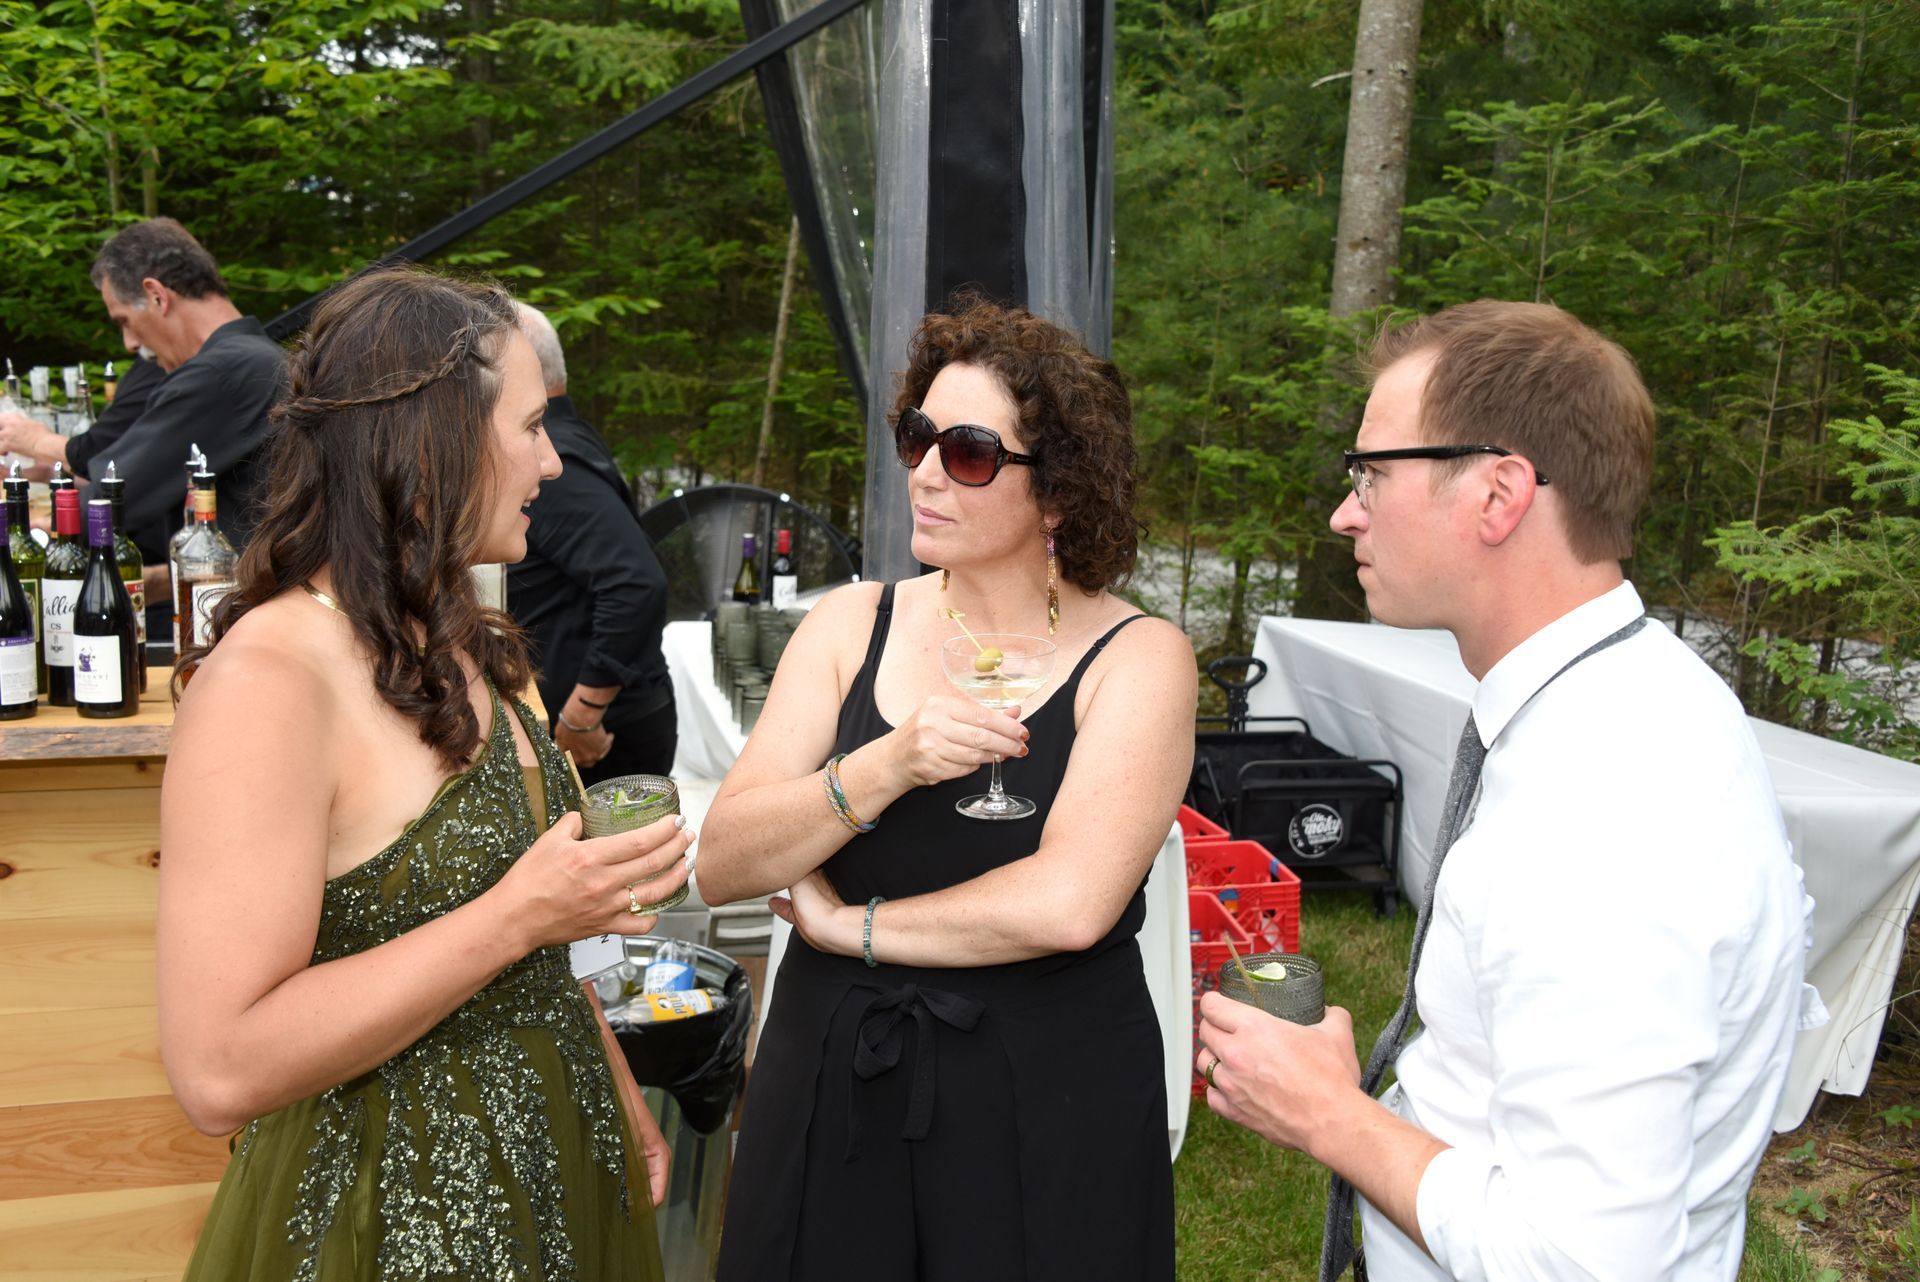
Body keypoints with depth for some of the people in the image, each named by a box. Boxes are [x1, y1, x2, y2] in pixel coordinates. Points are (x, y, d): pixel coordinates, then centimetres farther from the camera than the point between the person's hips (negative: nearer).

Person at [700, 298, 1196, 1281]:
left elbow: (1068, 905, -23)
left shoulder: (1136, 658, -10)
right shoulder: (852, 626, 0)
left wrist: (844, 923, -12)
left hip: (1048, 1104, -3)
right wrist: (884, 769, -23)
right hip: (829, 1085, 3)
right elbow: (720, 866, -8)